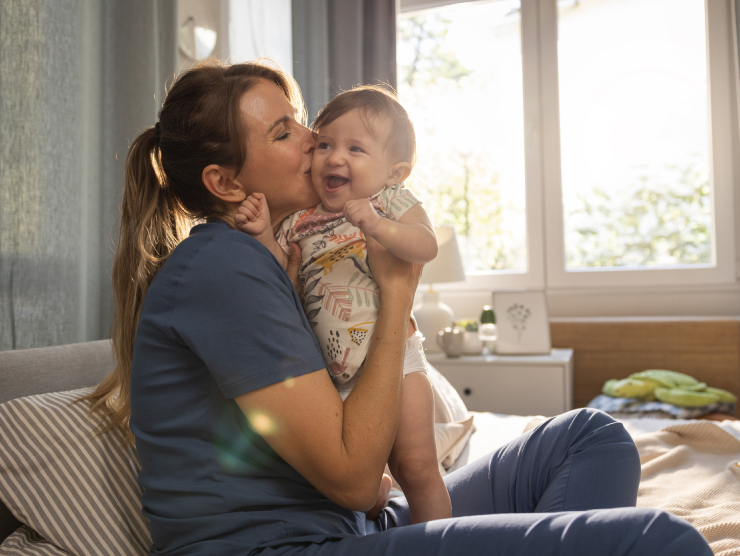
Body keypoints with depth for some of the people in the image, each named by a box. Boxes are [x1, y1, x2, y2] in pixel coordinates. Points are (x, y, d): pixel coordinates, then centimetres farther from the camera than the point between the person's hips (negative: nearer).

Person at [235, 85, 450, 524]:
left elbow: (426, 247, -22)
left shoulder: (392, 202, -5)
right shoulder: (302, 220, 6)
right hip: (333, 372, 5)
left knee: (415, 466, -2)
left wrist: (376, 224, -38)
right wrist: (263, 234, -12)